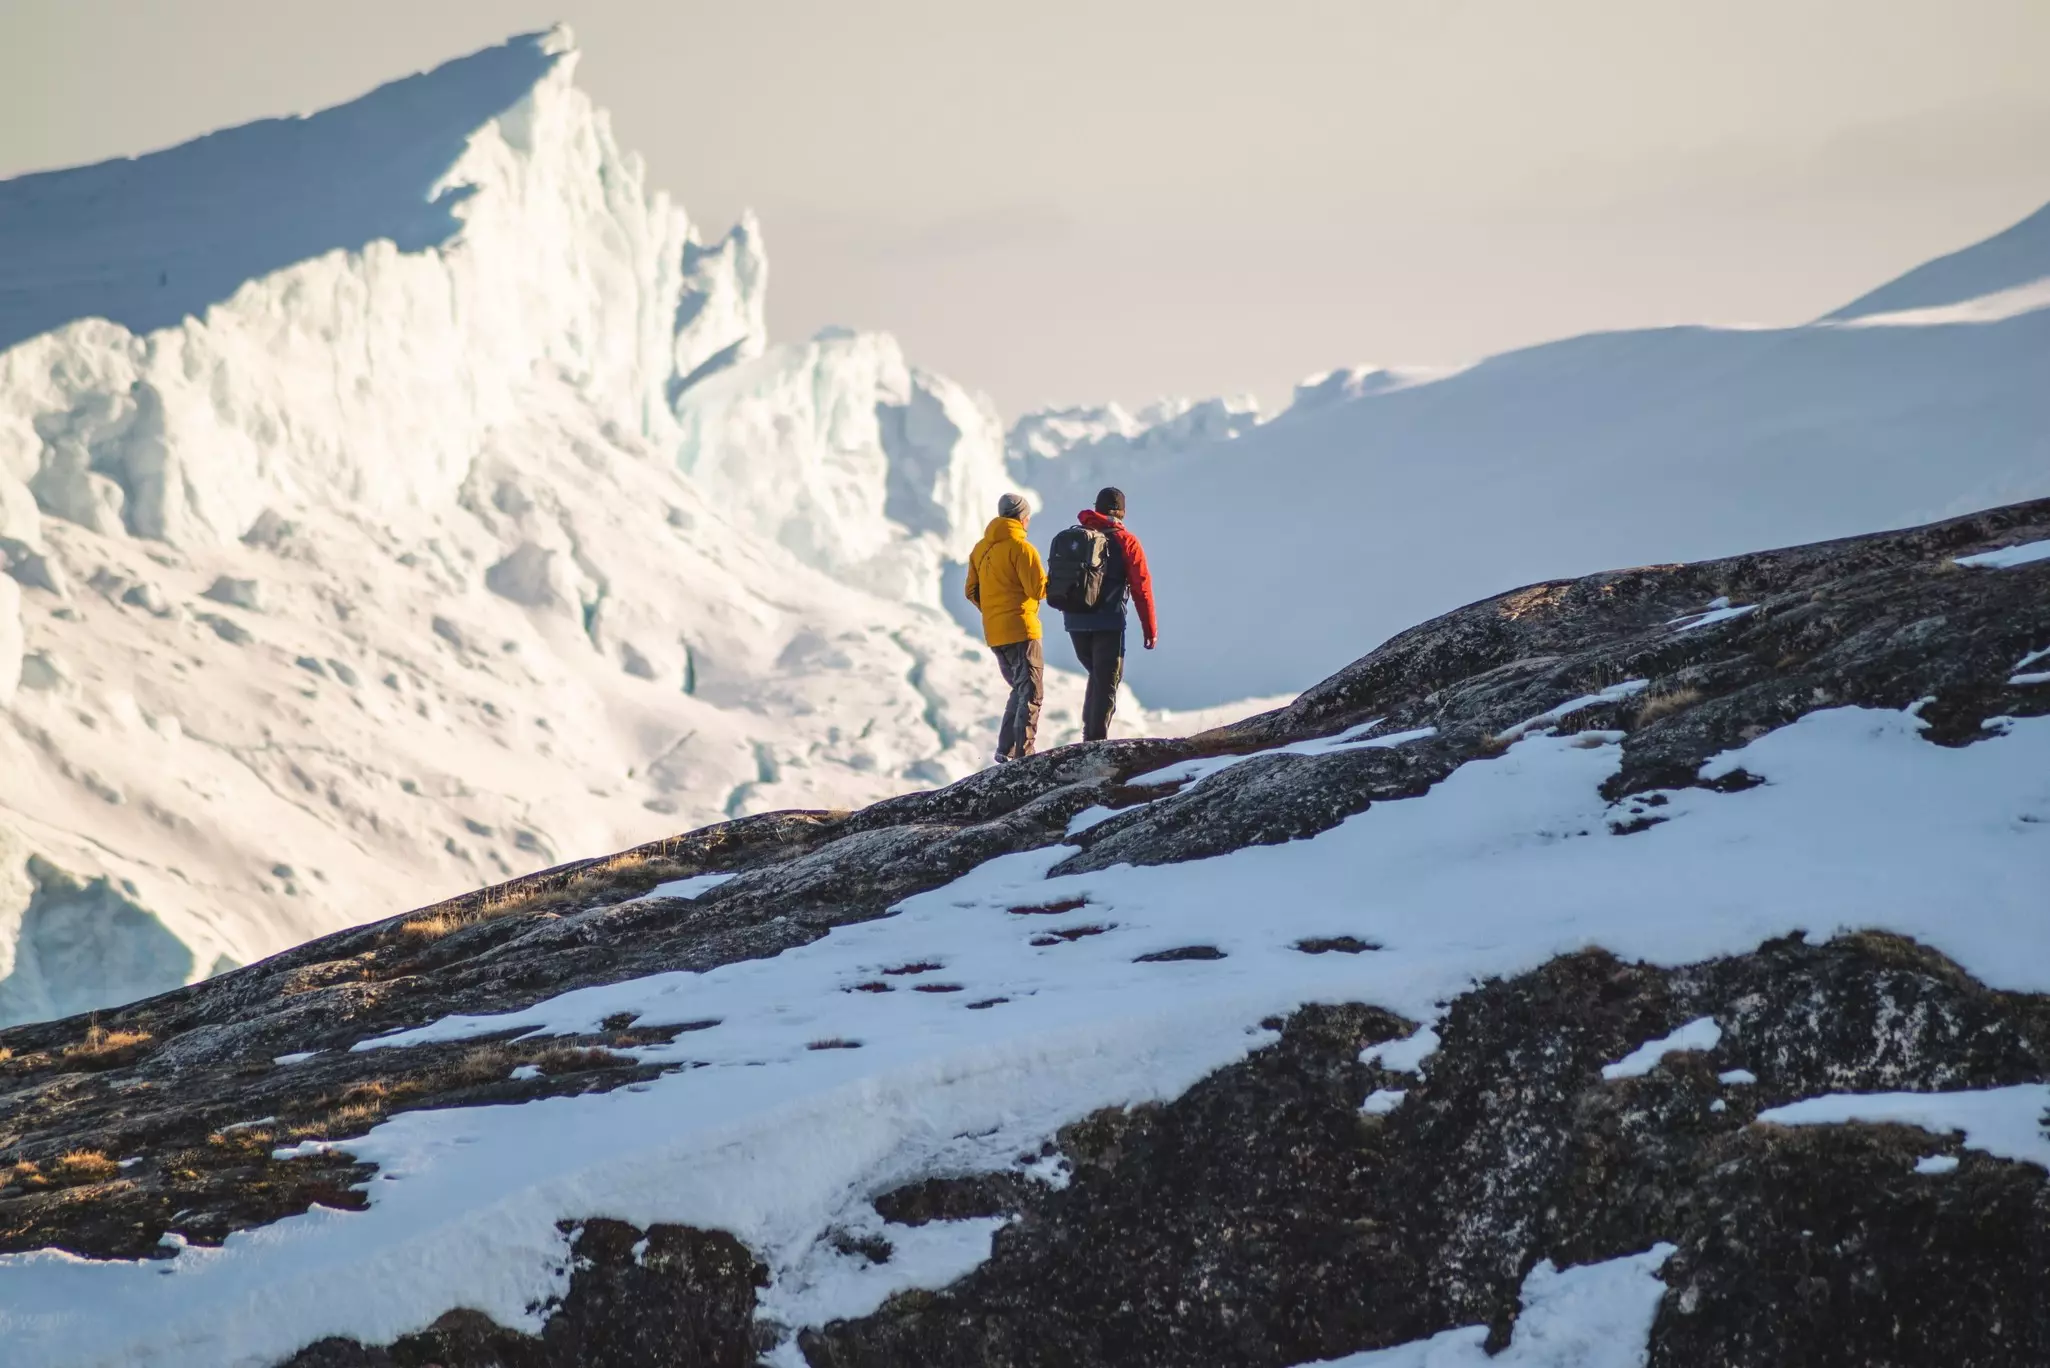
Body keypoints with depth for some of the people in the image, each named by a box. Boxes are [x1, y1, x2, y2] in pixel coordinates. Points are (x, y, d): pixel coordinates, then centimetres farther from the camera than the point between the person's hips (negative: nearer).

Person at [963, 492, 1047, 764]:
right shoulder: (1021, 547, -12)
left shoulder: (980, 549, 11)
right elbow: (1038, 589, -16)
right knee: (1031, 693, -4)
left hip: (993, 634, 7)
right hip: (1021, 630, -7)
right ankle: (1023, 754, -12)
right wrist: (1048, 580, 4)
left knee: (1019, 690, 19)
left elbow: (972, 591, 14)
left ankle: (1006, 750, 14)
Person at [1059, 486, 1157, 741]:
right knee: (1107, 681, 2)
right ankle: (1096, 740, -5)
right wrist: (1150, 629, 1)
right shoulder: (1126, 541, -3)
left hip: (1075, 622, 4)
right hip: (1108, 623, -4)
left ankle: (1090, 732, 12)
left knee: (1097, 675, 22)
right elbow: (1141, 588, -4)